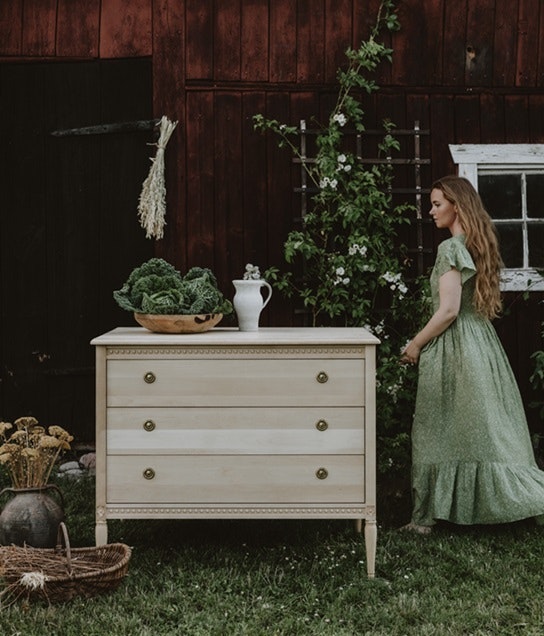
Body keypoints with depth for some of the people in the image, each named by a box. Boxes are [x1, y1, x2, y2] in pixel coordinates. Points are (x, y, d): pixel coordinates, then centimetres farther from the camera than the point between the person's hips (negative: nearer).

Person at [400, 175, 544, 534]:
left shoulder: (452, 248, -14)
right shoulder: (480, 245, 12)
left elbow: (448, 309, -20)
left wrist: (416, 345, -9)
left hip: (454, 344, -8)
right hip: (483, 343, 9)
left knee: (443, 433, -2)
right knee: (486, 429, 10)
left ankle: (430, 515, 6)